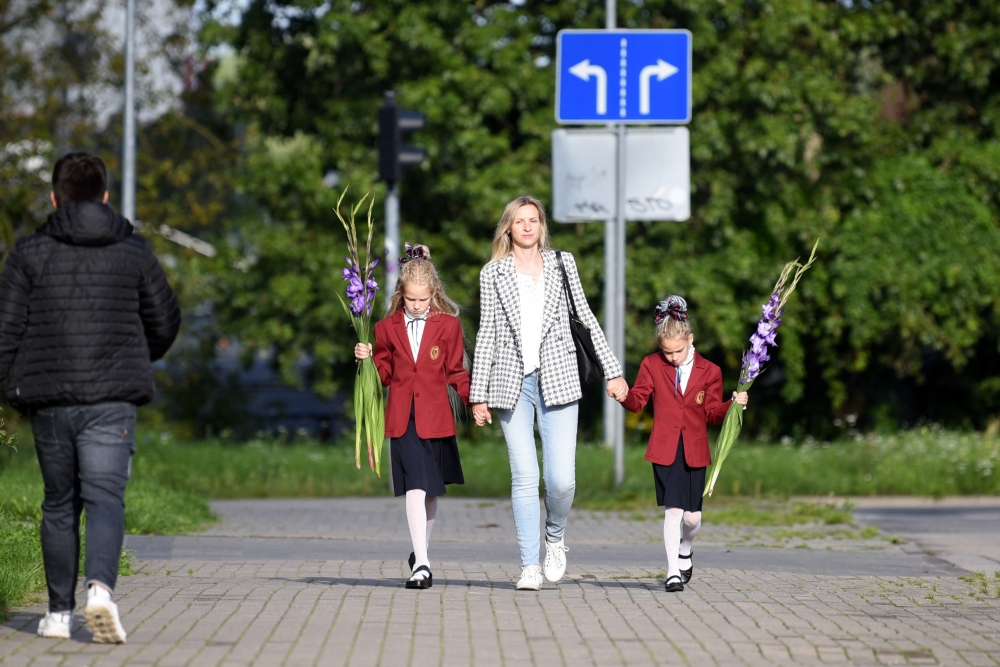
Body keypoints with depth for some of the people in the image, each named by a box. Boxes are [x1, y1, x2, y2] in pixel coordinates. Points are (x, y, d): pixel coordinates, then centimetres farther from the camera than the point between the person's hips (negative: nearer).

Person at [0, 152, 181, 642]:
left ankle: (59, 613, 17)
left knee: (59, 504, 13)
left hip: (48, 400, 1)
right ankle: (100, 587, -32)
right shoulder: (134, 252, 5)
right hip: (112, 400, -1)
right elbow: (165, 322, 16)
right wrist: (141, 361, 36)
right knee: (105, 497, -7)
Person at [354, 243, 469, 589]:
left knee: (431, 492, 11)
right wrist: (367, 359, -6)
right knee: (415, 488, -13)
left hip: (436, 417, 1)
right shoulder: (388, 328, 6)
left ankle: (421, 552, 30)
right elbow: (384, 373, 13)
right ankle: (421, 563, -17)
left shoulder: (448, 325, 3)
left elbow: (456, 372, 4)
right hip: (403, 419, -1)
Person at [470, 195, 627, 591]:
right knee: (524, 477, -6)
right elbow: (486, 334, 8)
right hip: (512, 382, 0)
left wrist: (612, 370, 7)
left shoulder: (562, 264, 11)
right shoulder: (493, 274, 8)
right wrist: (478, 395, 5)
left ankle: (555, 536, 21)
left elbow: (586, 317, 12)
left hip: (557, 380, 0)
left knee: (561, 479, -9)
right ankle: (530, 567, -1)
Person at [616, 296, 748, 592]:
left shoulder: (709, 371, 3)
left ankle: (684, 550, 36)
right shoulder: (651, 365, 3)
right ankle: (673, 571, -3)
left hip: (695, 452, 1)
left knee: (692, 517, 3)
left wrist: (733, 404, -13)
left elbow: (713, 413, 4)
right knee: (673, 509, -10)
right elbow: (637, 401, 2)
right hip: (665, 450, -1)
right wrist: (624, 395, -19)